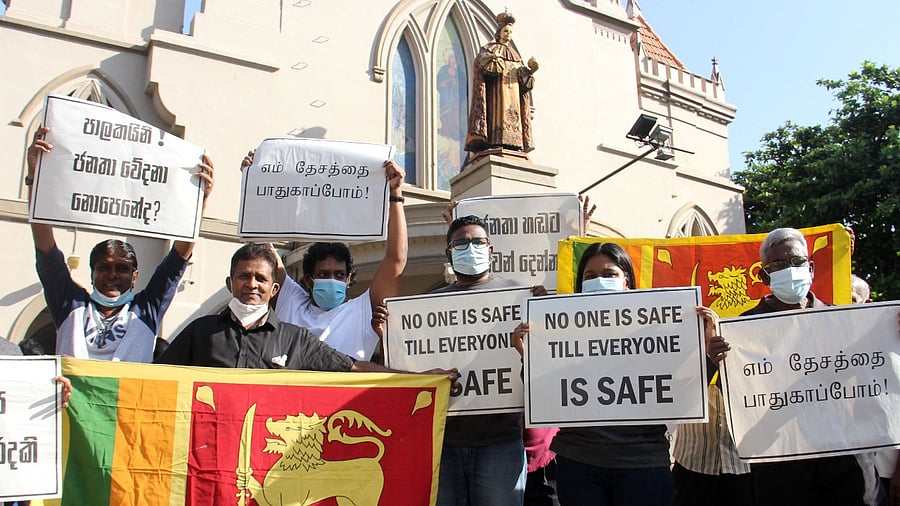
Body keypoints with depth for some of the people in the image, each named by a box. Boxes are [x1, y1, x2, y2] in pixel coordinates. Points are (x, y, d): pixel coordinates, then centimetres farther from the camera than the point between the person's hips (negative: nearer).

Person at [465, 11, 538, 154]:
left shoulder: (515, 54, 26)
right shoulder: (490, 48, 14)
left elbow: (522, 77, 16)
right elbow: (481, 59, -7)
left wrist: (529, 69, -5)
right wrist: (492, 57, -27)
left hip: (513, 91, 5)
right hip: (497, 89, -5)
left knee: (513, 115, -7)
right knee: (499, 113, -19)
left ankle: (514, 142, -14)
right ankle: (496, 142, -28)